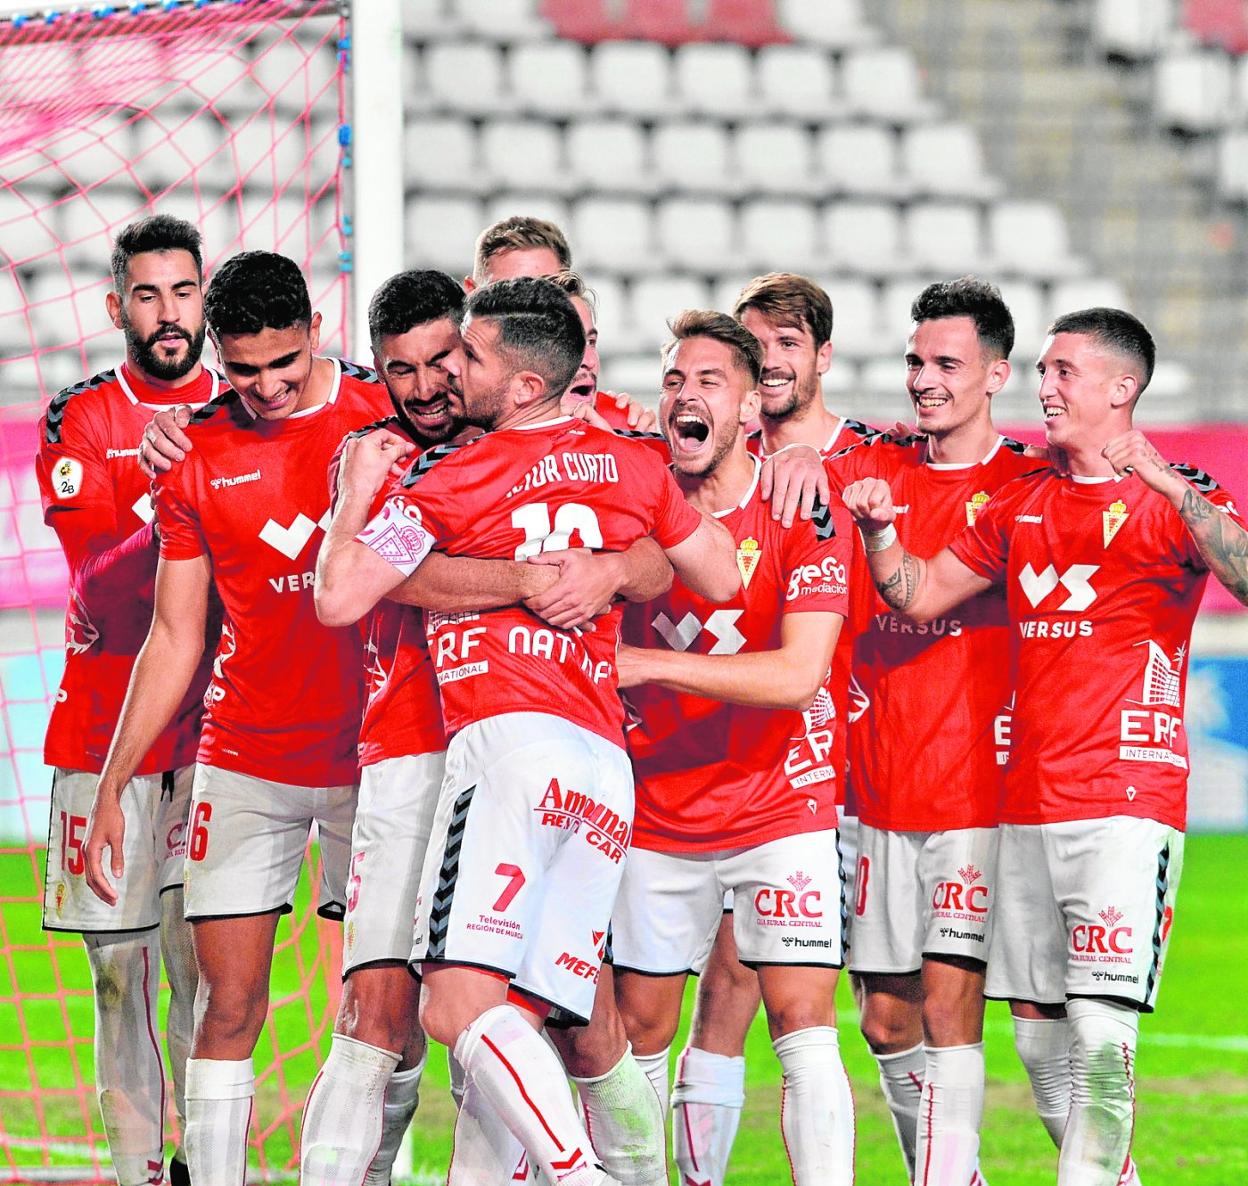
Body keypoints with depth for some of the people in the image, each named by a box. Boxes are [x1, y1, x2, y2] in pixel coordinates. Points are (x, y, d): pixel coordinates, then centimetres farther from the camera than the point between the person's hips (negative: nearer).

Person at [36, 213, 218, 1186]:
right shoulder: (81, 419, 3)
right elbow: (96, 580, -8)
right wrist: (168, 522, -27)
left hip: (217, 721, 0)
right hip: (105, 728, 0)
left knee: (204, 959, -4)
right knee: (118, 969, 2)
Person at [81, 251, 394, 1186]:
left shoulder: (389, 417, -2)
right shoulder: (198, 458, 4)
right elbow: (174, 638, 9)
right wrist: (110, 786, 7)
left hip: (374, 753, -1)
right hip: (246, 762, 1)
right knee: (231, 1002, -2)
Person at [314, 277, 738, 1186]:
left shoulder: (451, 480, 1)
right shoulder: (632, 465, 16)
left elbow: (339, 597, -2)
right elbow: (725, 580, 27)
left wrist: (359, 492, 14)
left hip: (511, 741, -7)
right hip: (608, 765, 7)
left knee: (458, 1006, -17)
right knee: (509, 1028, 5)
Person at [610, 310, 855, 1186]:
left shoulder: (807, 515, -10)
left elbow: (798, 674, -20)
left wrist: (645, 664, -22)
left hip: (781, 808, -3)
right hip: (658, 812, 3)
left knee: (804, 1024, -12)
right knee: (638, 1031, 5)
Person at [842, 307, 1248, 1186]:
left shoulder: (1174, 500, -5)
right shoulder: (1022, 504, 15)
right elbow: (919, 594, 21)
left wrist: (1170, 486, -31)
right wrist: (879, 530, 2)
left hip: (1126, 802, -7)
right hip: (1027, 805, 7)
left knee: (1101, 1032, -15)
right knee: (1038, 1033, 9)